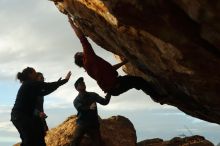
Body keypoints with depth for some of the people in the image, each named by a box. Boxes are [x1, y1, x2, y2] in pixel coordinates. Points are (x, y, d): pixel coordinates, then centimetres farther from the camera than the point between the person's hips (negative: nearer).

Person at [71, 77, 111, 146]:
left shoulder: (93, 95, 9)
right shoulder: (76, 100, 3)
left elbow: (104, 102, -1)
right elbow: (80, 108, -17)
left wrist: (109, 93, -19)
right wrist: (89, 107, -36)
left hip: (93, 125, 1)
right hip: (81, 124, -1)